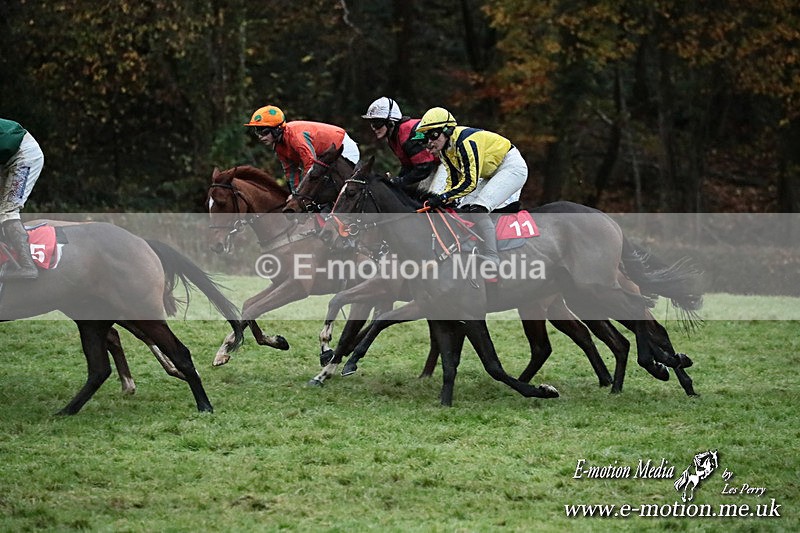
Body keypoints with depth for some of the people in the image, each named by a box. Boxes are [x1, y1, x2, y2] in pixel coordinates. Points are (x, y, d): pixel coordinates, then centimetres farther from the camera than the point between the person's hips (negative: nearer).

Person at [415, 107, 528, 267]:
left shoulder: (465, 142, -29)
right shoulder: (444, 148, 1)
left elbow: (470, 182, -31)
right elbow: (453, 180, 6)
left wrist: (443, 197, -32)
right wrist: (446, 200, -9)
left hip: (512, 167, -10)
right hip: (493, 174, 10)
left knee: (477, 209, -24)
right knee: (464, 209, 3)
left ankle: (490, 258, -24)